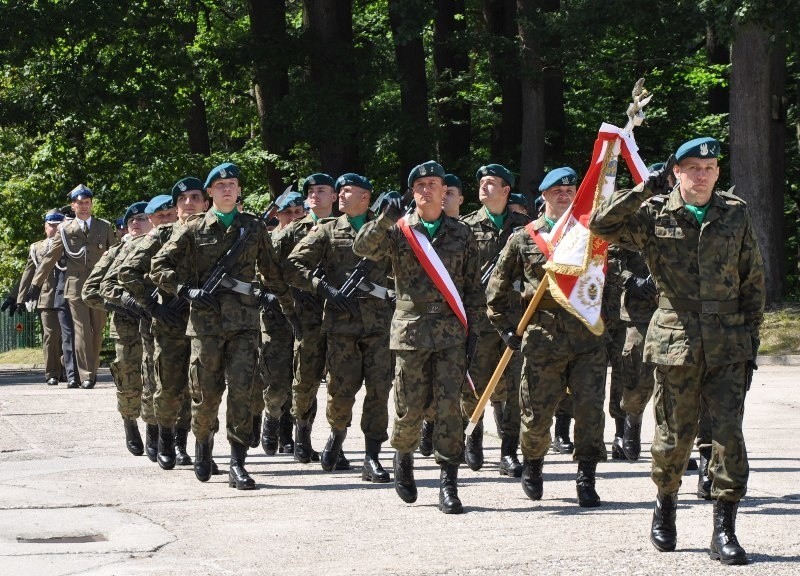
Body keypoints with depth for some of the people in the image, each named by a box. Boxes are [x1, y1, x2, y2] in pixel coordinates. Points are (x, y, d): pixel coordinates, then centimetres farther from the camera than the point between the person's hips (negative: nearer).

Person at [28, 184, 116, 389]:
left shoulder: (105, 227, 9)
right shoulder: (65, 230, 5)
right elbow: (50, 258, 6)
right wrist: (36, 284, 3)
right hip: (75, 287, -2)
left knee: (97, 331, 7)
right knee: (82, 331, -7)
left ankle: (92, 370, 21)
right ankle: (86, 375, -8)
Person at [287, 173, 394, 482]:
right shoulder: (327, 231, 10)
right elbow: (293, 266, 3)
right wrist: (325, 288, -8)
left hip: (379, 320, 1)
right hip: (342, 320, -1)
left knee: (379, 389, -7)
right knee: (342, 388, -2)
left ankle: (372, 458, -3)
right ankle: (337, 433, 28)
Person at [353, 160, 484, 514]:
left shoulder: (460, 234, 10)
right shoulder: (398, 231, 6)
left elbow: (473, 286, 12)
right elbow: (363, 248, -10)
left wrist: (471, 328, 5)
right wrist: (384, 220, -26)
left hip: (452, 331, 0)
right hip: (411, 330, 0)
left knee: (449, 405, -7)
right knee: (410, 406, 2)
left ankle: (449, 482, -5)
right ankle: (403, 456, 31)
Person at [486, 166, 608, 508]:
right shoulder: (525, 238, 7)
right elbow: (497, 288, 12)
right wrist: (506, 327, 7)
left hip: (587, 336, 0)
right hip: (542, 337, 0)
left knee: (590, 408, -8)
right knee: (537, 413, 5)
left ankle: (586, 479, -1)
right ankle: (531, 464, 31)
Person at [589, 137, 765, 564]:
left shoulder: (736, 214, 8)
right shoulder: (655, 215, 2)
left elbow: (753, 278, 12)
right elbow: (601, 225, -10)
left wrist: (751, 334, 8)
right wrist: (644, 190, -14)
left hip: (728, 344, 1)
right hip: (677, 340, -1)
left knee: (729, 433, -7)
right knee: (675, 434, 6)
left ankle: (724, 531, -3)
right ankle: (665, 505, 31)